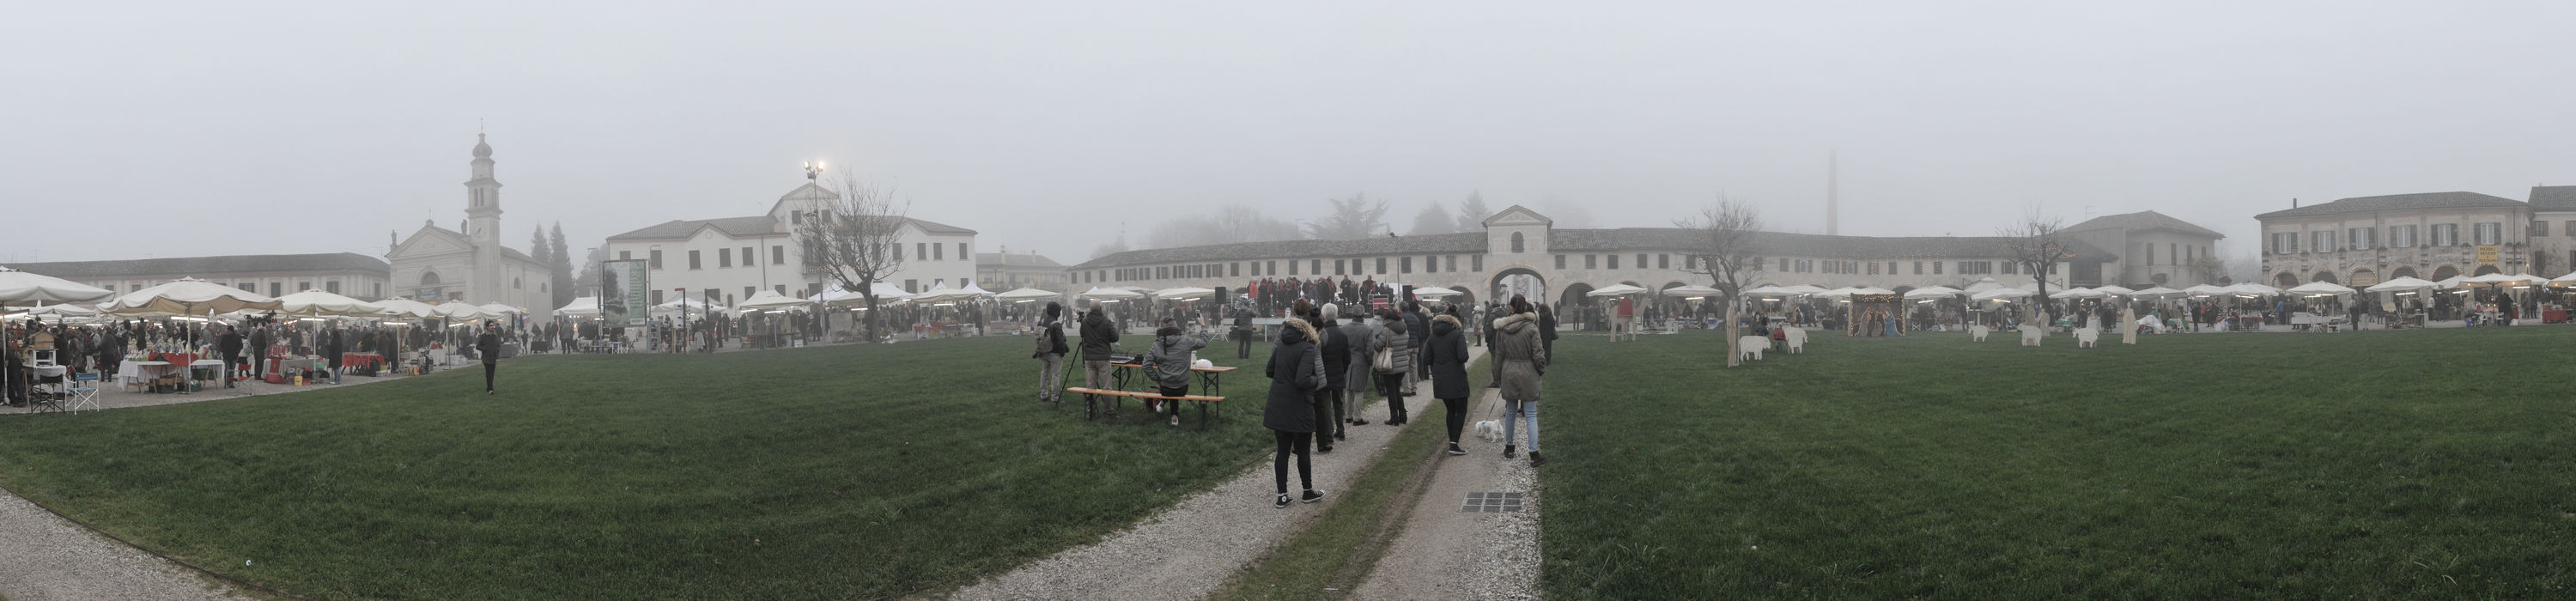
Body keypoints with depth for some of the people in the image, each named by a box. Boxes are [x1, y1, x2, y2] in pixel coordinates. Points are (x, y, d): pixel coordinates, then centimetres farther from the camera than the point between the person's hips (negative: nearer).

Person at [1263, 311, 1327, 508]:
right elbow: (1303, 381, -25)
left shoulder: (1281, 346, 5)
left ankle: (1282, 495, 11)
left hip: (1278, 407, 5)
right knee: (1303, 451, 10)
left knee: (1282, 451, 11)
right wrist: (1316, 380, -6)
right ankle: (1308, 491, 25)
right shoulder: (1308, 349, -15)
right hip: (1299, 409, -5)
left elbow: (1269, 371, 14)